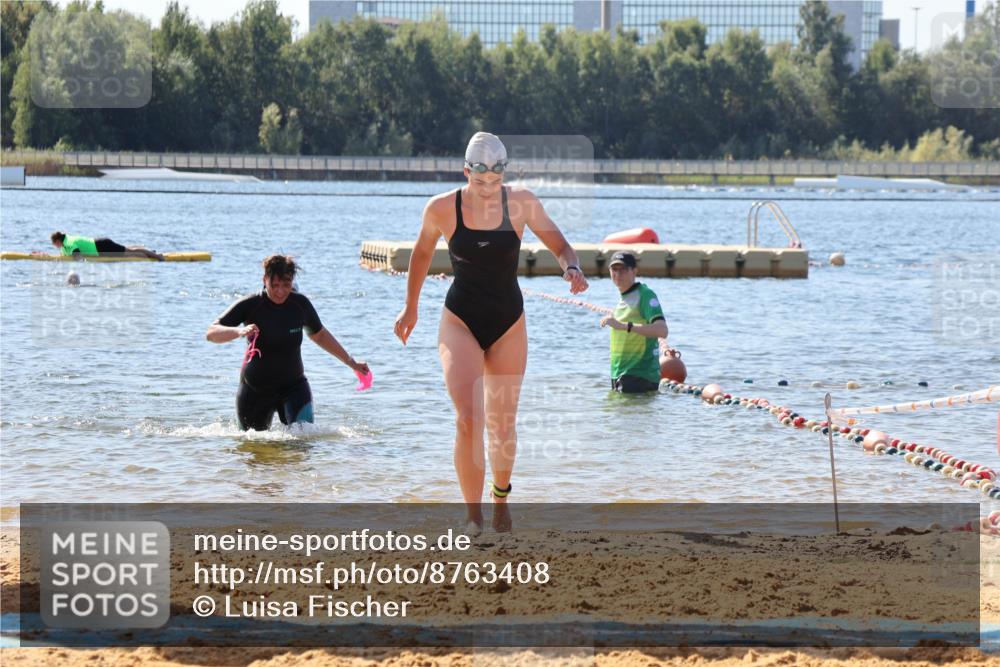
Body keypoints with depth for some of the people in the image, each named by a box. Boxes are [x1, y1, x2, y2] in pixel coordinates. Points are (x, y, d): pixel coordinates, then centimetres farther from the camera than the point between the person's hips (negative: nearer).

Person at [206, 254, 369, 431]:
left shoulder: (300, 304, -7)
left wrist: (351, 362, 16)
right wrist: (239, 332, -41)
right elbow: (211, 333, -20)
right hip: (255, 389, -1)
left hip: (294, 386, 1)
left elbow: (319, 335, 13)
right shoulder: (250, 306, -15)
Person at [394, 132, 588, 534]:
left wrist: (571, 269, -22)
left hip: (508, 323, 2)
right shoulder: (441, 209, -9)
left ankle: (501, 497, 37)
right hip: (460, 321, -2)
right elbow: (422, 253, 10)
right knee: (468, 420, -18)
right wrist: (411, 307, 19)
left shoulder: (521, 204, -8)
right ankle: (473, 517, -12)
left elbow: (560, 246, 1)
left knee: (501, 425, 10)